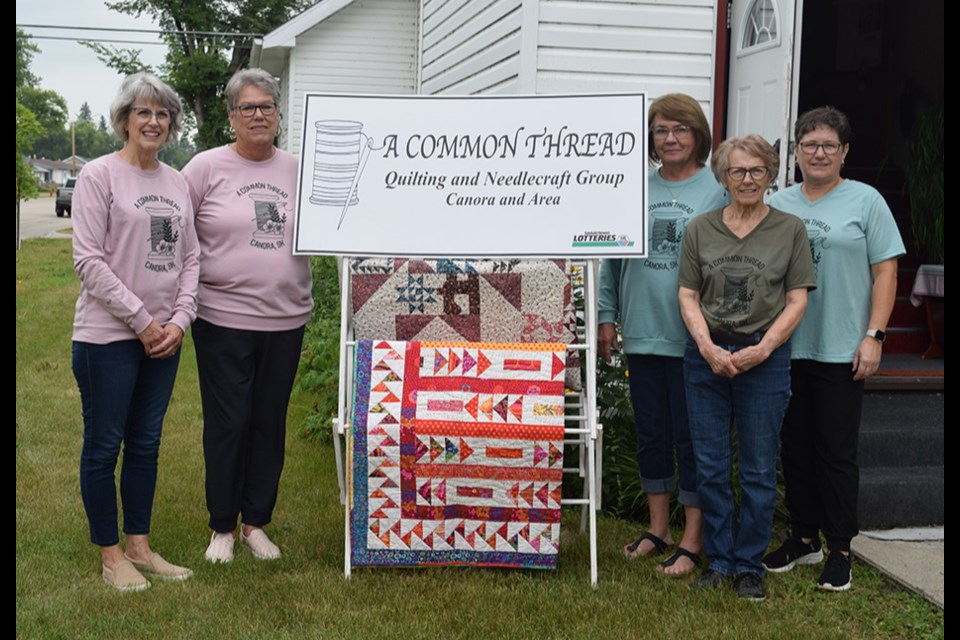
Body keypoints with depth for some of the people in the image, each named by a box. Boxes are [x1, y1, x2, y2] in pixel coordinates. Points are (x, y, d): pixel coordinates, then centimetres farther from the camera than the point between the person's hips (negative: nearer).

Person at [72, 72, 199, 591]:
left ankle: (139, 547, 26)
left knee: (146, 445, 14)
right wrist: (141, 320, -13)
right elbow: (89, 261, -13)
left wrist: (179, 320, -3)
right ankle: (111, 557, 16)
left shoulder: (176, 181, 10)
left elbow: (190, 258, 11)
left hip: (163, 337, 6)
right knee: (103, 446, 4)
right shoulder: (100, 175, -7)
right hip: (108, 336, -6)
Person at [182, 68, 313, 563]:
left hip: (286, 321, 3)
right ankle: (222, 526, 20)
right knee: (227, 425, 4)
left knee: (269, 424, 12)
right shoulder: (207, 168, -2)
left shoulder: (297, 171, 7)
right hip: (224, 320, -3)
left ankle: (256, 522, 26)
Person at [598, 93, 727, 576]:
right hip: (642, 335, 5)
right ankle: (658, 528, 27)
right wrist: (608, 316, 9)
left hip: (693, 338, -5)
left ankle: (692, 540, 13)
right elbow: (613, 256, 13)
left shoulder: (719, 191, -4)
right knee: (650, 434, 13)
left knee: (692, 436, 2)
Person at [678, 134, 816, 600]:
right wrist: (709, 347, -10)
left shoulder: (790, 229, 3)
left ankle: (749, 565, 17)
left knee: (759, 471, 4)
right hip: (706, 357, 2)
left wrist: (763, 348, -12)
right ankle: (719, 559, 21)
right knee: (710, 467, 7)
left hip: (765, 358, -1)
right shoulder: (700, 230, 7)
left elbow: (797, 300, 0)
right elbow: (688, 296, 4)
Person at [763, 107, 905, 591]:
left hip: (841, 351, -4)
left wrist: (874, 336, -11)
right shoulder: (779, 204, 9)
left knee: (836, 452, 2)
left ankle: (840, 550, 13)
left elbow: (885, 272, -3)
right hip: (786, 348, 4)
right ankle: (803, 538, 26)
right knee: (795, 447, 12)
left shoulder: (865, 201, -1)